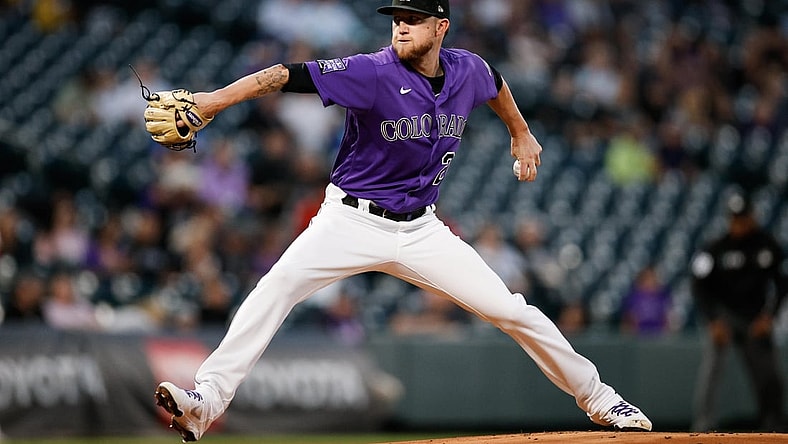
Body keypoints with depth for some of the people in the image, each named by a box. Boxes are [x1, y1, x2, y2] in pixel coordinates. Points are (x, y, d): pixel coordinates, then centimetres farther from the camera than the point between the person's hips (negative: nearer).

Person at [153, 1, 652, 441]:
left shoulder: (467, 70, -3)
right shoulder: (373, 73, -18)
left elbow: (495, 85, 23)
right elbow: (289, 75, -30)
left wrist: (521, 134, 34)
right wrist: (218, 98, -43)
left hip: (420, 231, 3)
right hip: (352, 222, -3)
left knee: (512, 311, -1)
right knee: (279, 284, -28)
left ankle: (596, 397, 19)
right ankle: (207, 401, -31)